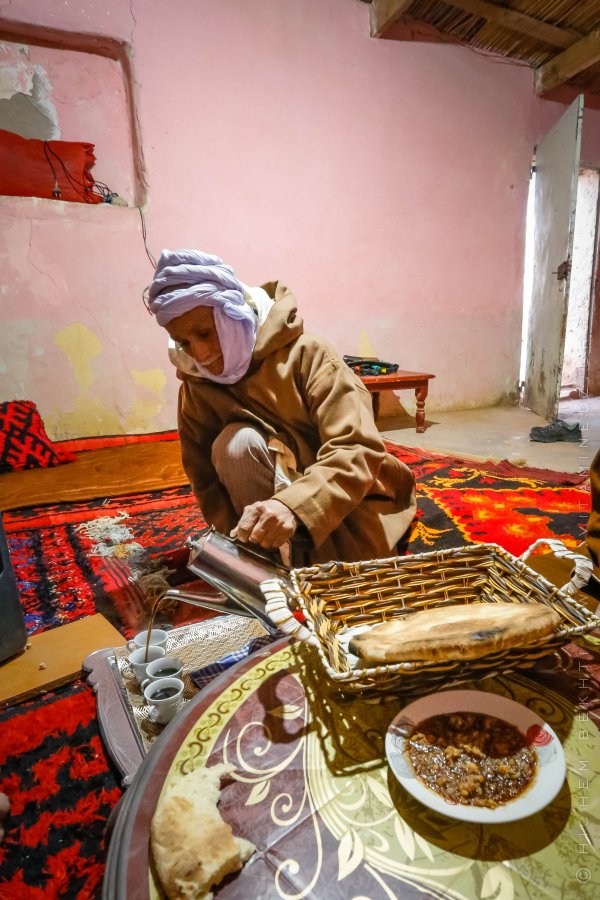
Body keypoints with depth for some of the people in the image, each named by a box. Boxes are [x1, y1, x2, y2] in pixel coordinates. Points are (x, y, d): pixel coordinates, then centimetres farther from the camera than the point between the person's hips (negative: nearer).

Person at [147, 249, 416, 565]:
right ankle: (281, 556, -13)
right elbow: (208, 485, -3)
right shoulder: (195, 391, -4)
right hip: (271, 497, 3)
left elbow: (357, 451, -27)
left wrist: (295, 506, -43)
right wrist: (240, 538, -21)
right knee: (235, 444, -26)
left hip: (348, 499, -3)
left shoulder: (305, 353, -19)